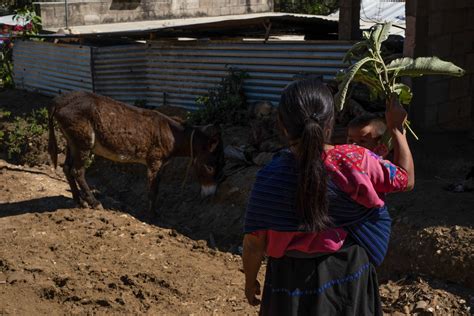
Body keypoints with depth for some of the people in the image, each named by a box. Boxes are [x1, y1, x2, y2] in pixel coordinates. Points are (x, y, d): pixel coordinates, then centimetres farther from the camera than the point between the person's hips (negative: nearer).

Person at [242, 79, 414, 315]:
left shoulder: (270, 178, -21)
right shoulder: (356, 162, -20)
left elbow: (254, 243, -11)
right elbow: (407, 179, -1)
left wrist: (250, 281, 7)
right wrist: (396, 128, 8)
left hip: (292, 280, -1)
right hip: (348, 273, 1)